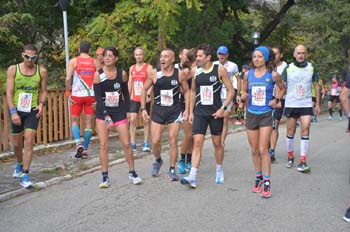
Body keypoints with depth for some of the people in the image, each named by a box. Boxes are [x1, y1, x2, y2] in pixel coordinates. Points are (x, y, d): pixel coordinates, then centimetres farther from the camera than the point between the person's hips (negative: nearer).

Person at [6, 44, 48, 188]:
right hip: (16, 110, 1)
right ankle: (20, 164, 42)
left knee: (29, 141, -11)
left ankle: (25, 175, -5)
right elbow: (9, 92, -5)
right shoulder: (13, 70, -3)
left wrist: (41, 104, -9)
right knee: (16, 144, 12)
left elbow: (43, 91, 10)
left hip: (33, 111, -1)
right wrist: (13, 112, -14)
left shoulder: (42, 71, -2)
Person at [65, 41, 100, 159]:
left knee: (75, 120, 11)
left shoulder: (73, 61, 1)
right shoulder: (95, 62, 5)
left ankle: (78, 143, -11)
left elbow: (68, 79, -8)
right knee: (88, 122, 8)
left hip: (77, 95, -1)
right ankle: (85, 149, 8)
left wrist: (68, 94, 1)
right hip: (91, 95, 1)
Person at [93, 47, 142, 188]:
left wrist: (127, 111, 4)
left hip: (119, 113, 1)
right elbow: (98, 97, -9)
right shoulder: (98, 74, -6)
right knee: (103, 145, -2)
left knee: (126, 144, 0)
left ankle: (132, 173, 18)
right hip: (102, 113, -1)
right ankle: (105, 177, 7)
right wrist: (106, 116, -16)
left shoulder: (122, 73, 0)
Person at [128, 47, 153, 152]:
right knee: (132, 120, -3)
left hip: (145, 99, -4)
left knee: (146, 120, 4)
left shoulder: (149, 68, -5)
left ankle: (146, 143, 10)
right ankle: (133, 144, 1)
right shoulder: (132, 68, 11)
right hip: (134, 99, 4)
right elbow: (130, 83, 16)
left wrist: (148, 95, -24)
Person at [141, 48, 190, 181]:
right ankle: (158, 160, 29)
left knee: (173, 141, -2)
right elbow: (144, 90, 7)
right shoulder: (154, 74, -4)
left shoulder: (180, 74, -3)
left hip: (175, 110, 0)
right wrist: (143, 108, 2)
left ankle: (172, 170, 11)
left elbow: (186, 91, 7)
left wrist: (186, 109, 0)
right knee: (155, 141, -2)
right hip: (158, 110, 1)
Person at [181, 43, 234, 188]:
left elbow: (231, 91, -4)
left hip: (215, 112, -2)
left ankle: (219, 171, 32)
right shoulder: (195, 71, 3)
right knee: (197, 143, -8)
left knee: (217, 143, 11)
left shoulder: (219, 70, -7)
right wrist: (191, 111, 12)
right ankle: (193, 177, -13)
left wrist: (223, 108, -13)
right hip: (199, 112, 2)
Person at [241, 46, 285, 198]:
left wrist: (276, 99, -5)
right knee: (254, 150, 9)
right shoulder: (248, 74, 1)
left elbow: (282, 88, 11)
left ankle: (266, 182, -3)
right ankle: (258, 178, 25)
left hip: (266, 115, -3)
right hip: (251, 114, 3)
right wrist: (244, 95, -7)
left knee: (263, 150, -9)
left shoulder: (273, 74, -6)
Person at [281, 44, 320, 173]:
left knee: (305, 130, -8)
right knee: (290, 132, 8)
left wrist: (318, 104, 7)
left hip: (306, 105, 0)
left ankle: (303, 162, -7)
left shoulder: (312, 68, 3)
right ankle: (290, 157, 26)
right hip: (291, 104, 0)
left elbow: (316, 86, 9)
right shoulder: (288, 68, 0)